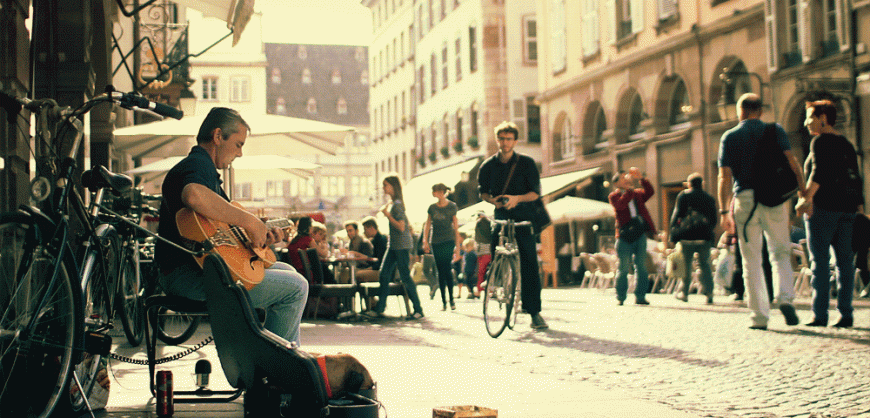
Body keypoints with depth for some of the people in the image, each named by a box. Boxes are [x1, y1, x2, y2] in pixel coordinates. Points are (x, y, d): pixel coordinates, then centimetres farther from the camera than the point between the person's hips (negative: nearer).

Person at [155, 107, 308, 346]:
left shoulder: (205, 168, 23)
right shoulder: (198, 165, -14)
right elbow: (194, 196, -40)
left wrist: (261, 236, 15)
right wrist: (250, 222, -31)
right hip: (189, 275, -12)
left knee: (287, 271, 23)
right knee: (296, 287, -11)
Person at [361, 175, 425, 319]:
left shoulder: (397, 204, -15)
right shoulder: (391, 203, 14)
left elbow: (401, 227, -22)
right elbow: (407, 224, 22)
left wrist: (387, 214, -18)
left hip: (402, 245, -10)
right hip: (393, 245, 10)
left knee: (405, 277, -4)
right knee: (383, 275, 6)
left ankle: (418, 310, 5)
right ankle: (379, 310, 8)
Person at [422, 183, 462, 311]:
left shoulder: (452, 207, 0)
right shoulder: (432, 207, 9)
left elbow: (456, 227, 1)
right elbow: (427, 225, 11)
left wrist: (457, 245, -1)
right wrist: (425, 240, -1)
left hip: (448, 241, -3)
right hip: (435, 242, 3)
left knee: (446, 268, -16)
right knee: (440, 271, 2)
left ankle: (451, 299, -9)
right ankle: (443, 301, 5)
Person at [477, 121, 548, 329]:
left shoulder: (526, 163, -2)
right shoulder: (488, 165, 6)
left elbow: (536, 192, -6)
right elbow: (482, 190, 8)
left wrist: (516, 198, -24)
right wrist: (492, 199, -14)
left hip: (523, 218, -2)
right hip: (500, 218, 2)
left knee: (529, 265, -9)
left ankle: (534, 312, -6)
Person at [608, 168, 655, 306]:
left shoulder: (637, 194, 19)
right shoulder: (614, 196, 5)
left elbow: (650, 192, 3)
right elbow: (621, 204, -16)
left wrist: (641, 179, -7)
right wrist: (630, 188, -16)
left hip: (640, 234, 4)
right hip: (624, 236, -4)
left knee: (641, 267, 2)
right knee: (623, 268, -3)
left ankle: (640, 297, 7)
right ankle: (620, 297, 7)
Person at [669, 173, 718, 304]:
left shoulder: (683, 195, 1)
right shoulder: (709, 198, 10)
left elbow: (677, 215, -5)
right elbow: (714, 220, 13)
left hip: (687, 236, -2)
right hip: (705, 237, 2)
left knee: (686, 265, 8)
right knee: (705, 264, 7)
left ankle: (684, 293, 14)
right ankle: (709, 292, -6)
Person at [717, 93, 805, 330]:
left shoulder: (729, 137, 7)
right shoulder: (775, 131, 9)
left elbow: (725, 177, 0)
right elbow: (792, 162, -4)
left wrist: (724, 211, -1)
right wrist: (803, 191, -5)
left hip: (745, 198, -1)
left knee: (751, 261, 5)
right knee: (780, 252, 12)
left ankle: (759, 317, 3)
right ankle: (785, 297, -12)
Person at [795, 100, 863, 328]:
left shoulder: (820, 141, -4)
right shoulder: (847, 144, 18)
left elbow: (819, 172, -19)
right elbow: (856, 180, 17)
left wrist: (806, 198, -25)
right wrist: (860, 210, 17)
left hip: (823, 207, -7)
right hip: (848, 208, 7)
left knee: (820, 262, -6)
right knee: (845, 262, 6)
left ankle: (820, 315, -8)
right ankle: (846, 314, 5)